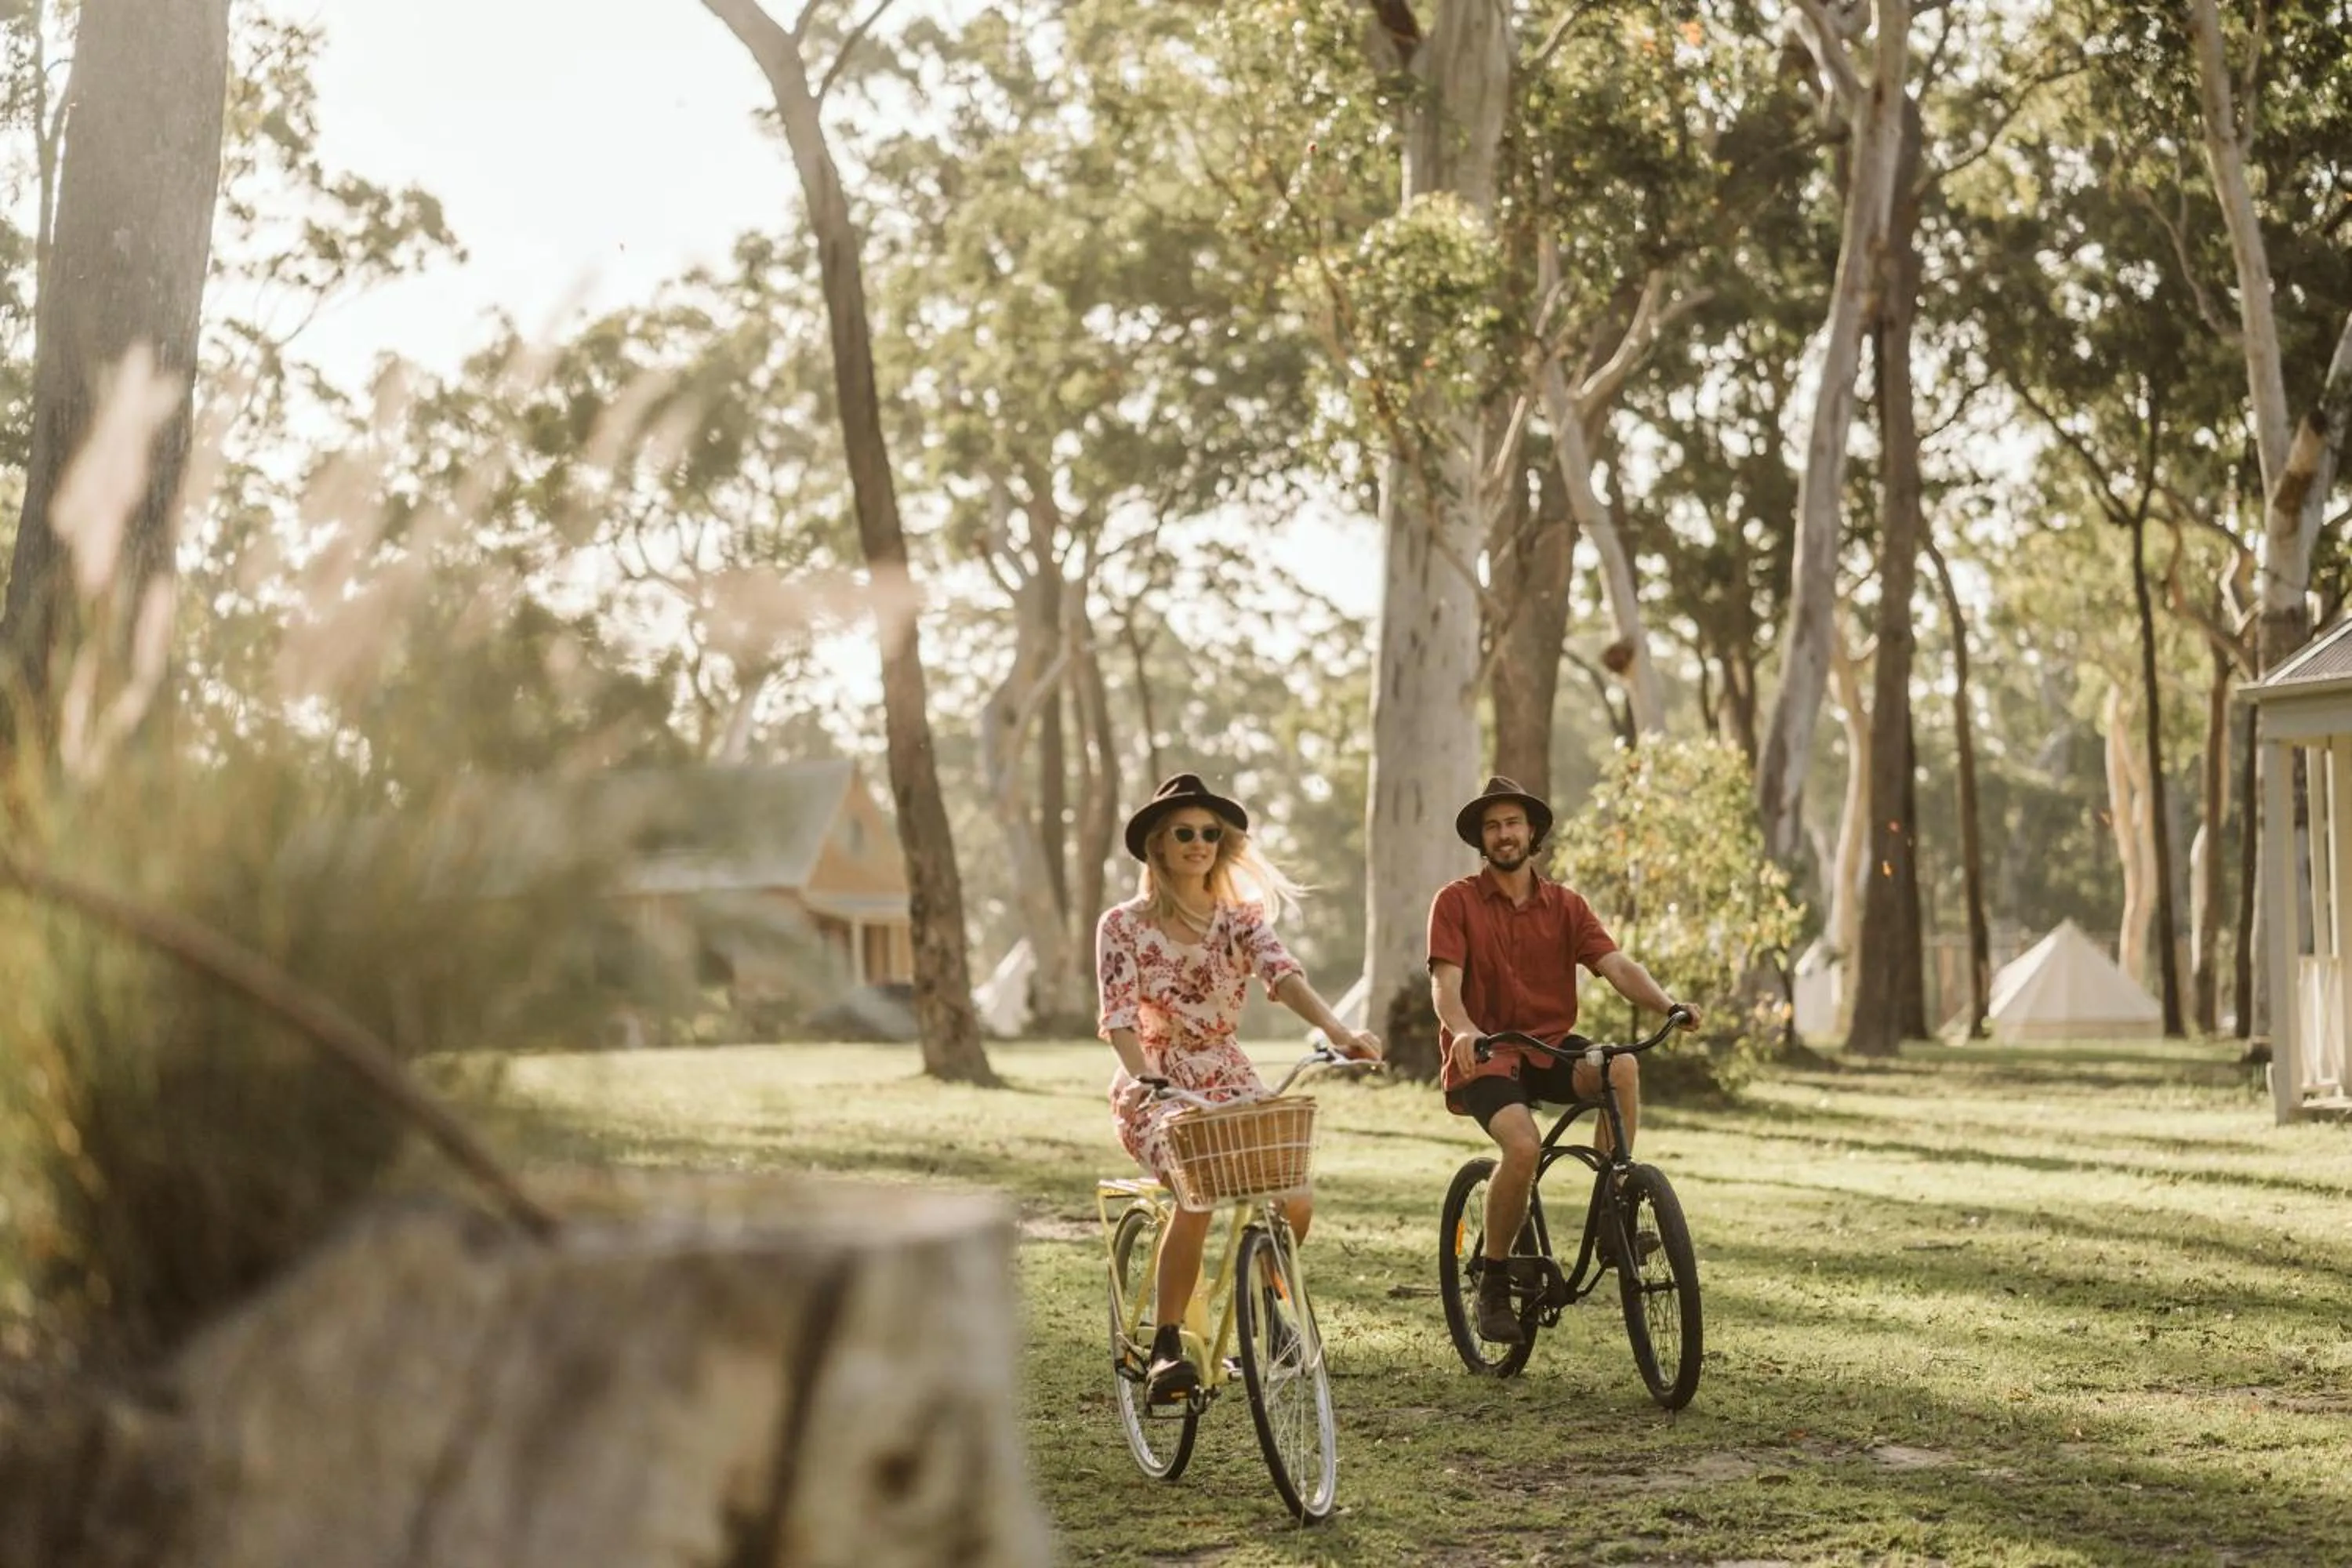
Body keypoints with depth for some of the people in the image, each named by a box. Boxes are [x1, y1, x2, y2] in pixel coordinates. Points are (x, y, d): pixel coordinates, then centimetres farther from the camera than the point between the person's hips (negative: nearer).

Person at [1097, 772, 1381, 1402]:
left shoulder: (1241, 919, 5)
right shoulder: (1124, 925, -2)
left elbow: (1283, 973, -14)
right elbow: (1119, 1015, -14)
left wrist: (1337, 1031, -34)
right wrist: (1141, 1078, -35)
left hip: (1229, 1080, 3)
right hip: (1156, 1088, -3)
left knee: (1294, 1197, -20)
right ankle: (1166, 1348, -23)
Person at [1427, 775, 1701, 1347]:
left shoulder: (1565, 906, 8)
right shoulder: (1456, 902, -2)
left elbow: (1619, 966, -5)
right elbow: (1445, 982, -15)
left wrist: (1667, 1005, -26)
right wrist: (1463, 1030, -37)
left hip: (1549, 1052, 4)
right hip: (1484, 1059, -4)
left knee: (1622, 1066, -28)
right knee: (1524, 1146, -32)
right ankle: (1493, 1284, -12)